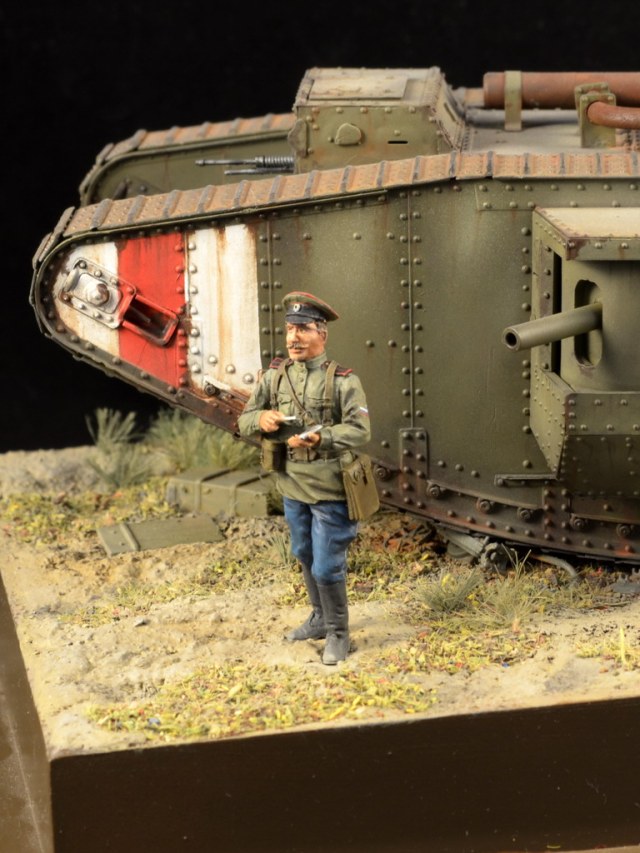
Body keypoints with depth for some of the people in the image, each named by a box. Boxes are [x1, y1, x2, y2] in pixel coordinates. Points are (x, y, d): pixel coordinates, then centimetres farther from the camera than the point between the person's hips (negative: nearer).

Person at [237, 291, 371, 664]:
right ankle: (320, 619, 40)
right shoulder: (274, 376, 1)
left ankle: (338, 633, 17)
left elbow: (360, 430, -20)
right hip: (292, 486, 6)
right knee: (306, 557, 21)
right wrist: (262, 418, -19)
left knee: (327, 567, -2)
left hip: (330, 489, -6)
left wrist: (319, 438, -35)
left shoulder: (342, 380, -14)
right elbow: (245, 420, 5)